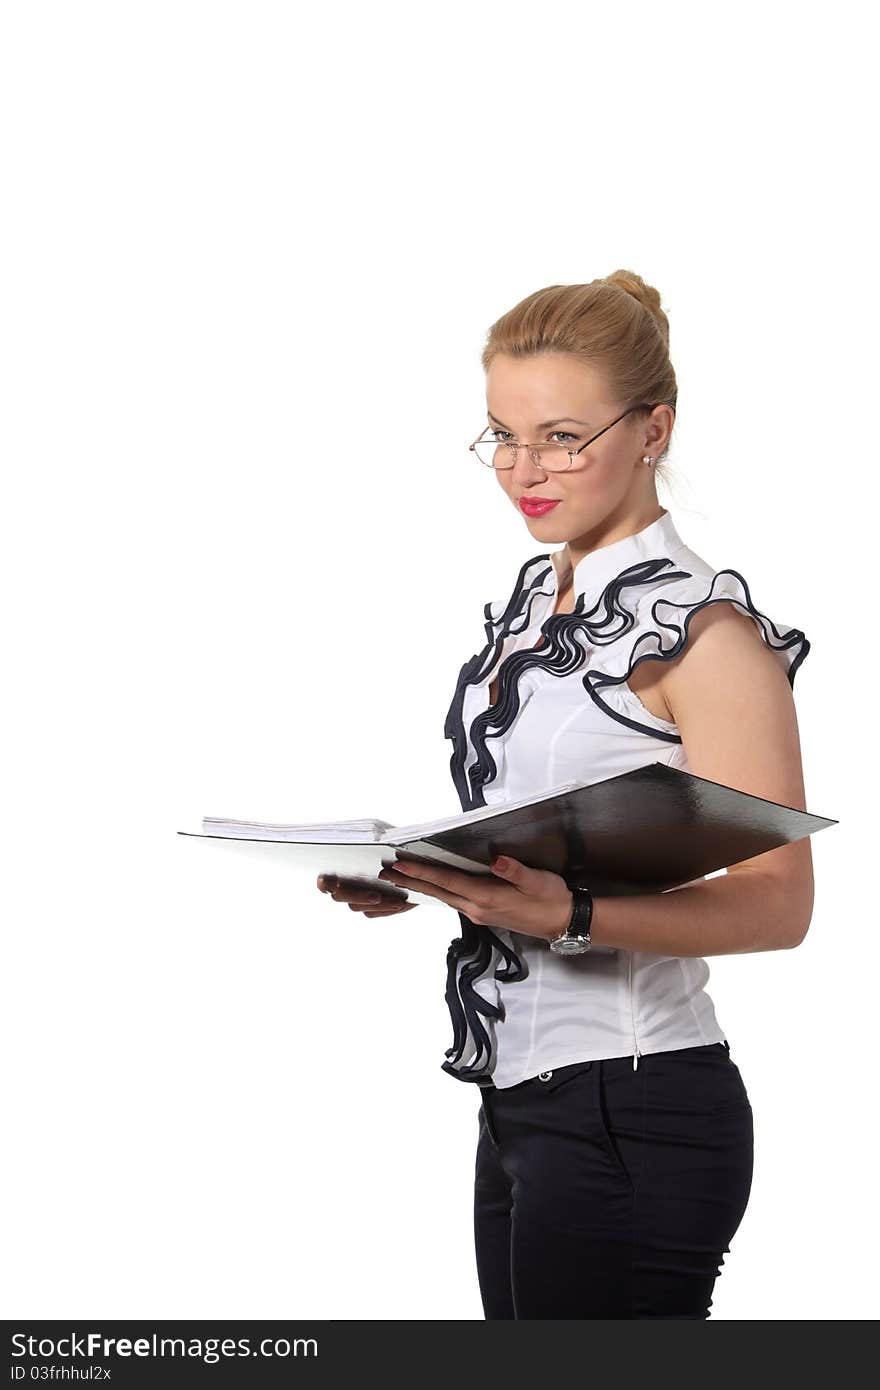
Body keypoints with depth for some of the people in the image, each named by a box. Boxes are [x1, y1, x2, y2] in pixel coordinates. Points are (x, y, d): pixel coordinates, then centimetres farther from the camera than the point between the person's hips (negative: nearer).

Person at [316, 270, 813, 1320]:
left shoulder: (705, 627, -11)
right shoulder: (531, 605, 13)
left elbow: (777, 902, -15)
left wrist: (571, 915, -28)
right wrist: (421, 877, 4)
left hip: (632, 1122, -8)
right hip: (518, 1104, 8)